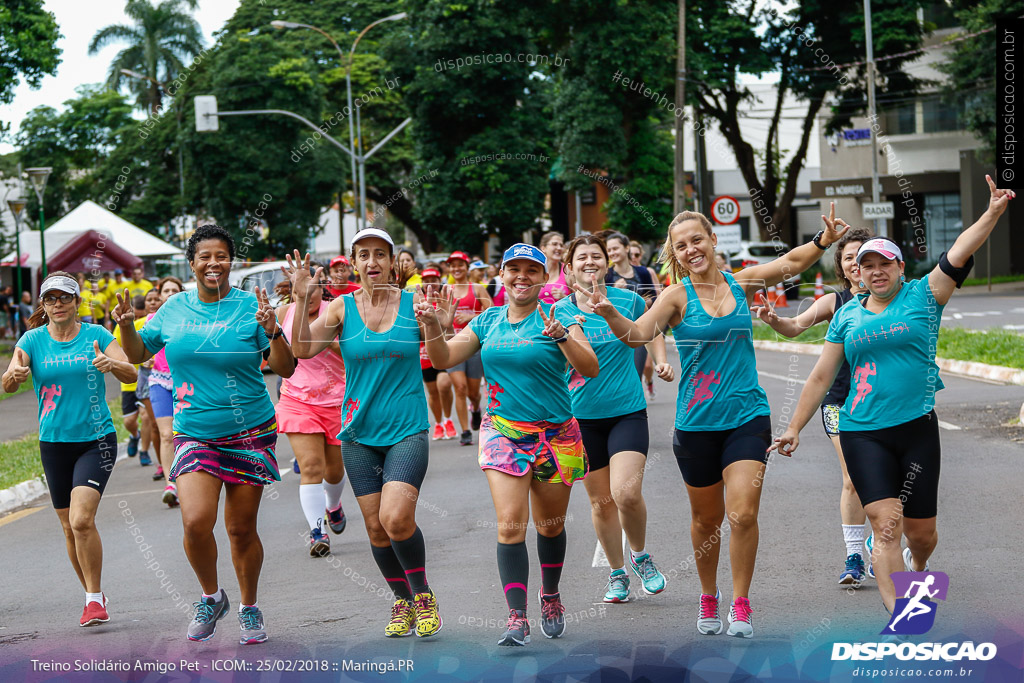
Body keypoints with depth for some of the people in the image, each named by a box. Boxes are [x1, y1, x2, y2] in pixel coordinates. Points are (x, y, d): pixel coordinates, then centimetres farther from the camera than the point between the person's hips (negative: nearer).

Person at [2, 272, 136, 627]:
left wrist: (111, 364, -33)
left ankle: (95, 598, -7)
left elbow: (131, 375, -10)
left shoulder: (96, 335, -3)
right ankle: (94, 598, 26)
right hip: (54, 443, 3)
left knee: (82, 520, -19)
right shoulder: (33, 340, 0)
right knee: (70, 528, 9)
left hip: (97, 440, -3)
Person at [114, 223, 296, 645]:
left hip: (250, 433, -1)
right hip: (194, 434, 2)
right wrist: (126, 325, -2)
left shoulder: (250, 307, -4)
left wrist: (273, 332, -24)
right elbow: (138, 354, 17)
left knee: (241, 528, 4)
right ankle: (211, 597, 9)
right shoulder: (174, 309, 5)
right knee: (195, 521, -16)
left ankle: (249, 609, 25)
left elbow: (286, 369, -6)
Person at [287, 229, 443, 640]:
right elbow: (303, 349, -8)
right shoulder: (343, 308, 2)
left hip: (407, 430, -2)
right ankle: (402, 601, 26)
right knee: (376, 527, 4)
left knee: (396, 517, -19)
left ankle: (423, 595, 4)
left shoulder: (413, 304, -1)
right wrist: (301, 299, -18)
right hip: (359, 432, 2)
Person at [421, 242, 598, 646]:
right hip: (503, 431, 1)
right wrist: (432, 328, -14)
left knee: (550, 525, 11)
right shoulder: (487, 322, 7)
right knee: (510, 524, -13)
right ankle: (517, 618, -16)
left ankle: (550, 597, 36)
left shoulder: (558, 320, -4)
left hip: (555, 434, -1)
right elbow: (443, 360, 5)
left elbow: (591, 369, -15)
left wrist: (562, 337, -31)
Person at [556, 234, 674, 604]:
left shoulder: (629, 301, 0)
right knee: (600, 500, 8)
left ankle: (640, 556, 10)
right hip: (582, 416, 1)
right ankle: (617, 574, 25)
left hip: (628, 411, -1)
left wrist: (662, 362, 3)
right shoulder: (560, 311, -2)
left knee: (626, 493, -17)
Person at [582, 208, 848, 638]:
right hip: (697, 422, -1)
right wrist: (610, 315, -38)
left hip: (747, 415, 1)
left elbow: (791, 262, 17)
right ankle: (709, 597, 32)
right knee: (707, 518, 11)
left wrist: (824, 240, -1)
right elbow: (638, 334, -19)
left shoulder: (741, 284, 4)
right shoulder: (677, 297, -5)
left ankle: (740, 605, 0)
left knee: (743, 513, -12)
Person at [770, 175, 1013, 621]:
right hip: (862, 433, 0)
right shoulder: (847, 315, 10)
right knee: (886, 523, -13)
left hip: (917, 427, 0)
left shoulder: (923, 297, 4)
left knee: (921, 531, 7)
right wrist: (795, 428, 14)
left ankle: (917, 568, 42)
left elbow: (959, 254, -10)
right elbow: (821, 377, 14)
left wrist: (993, 213, -23)